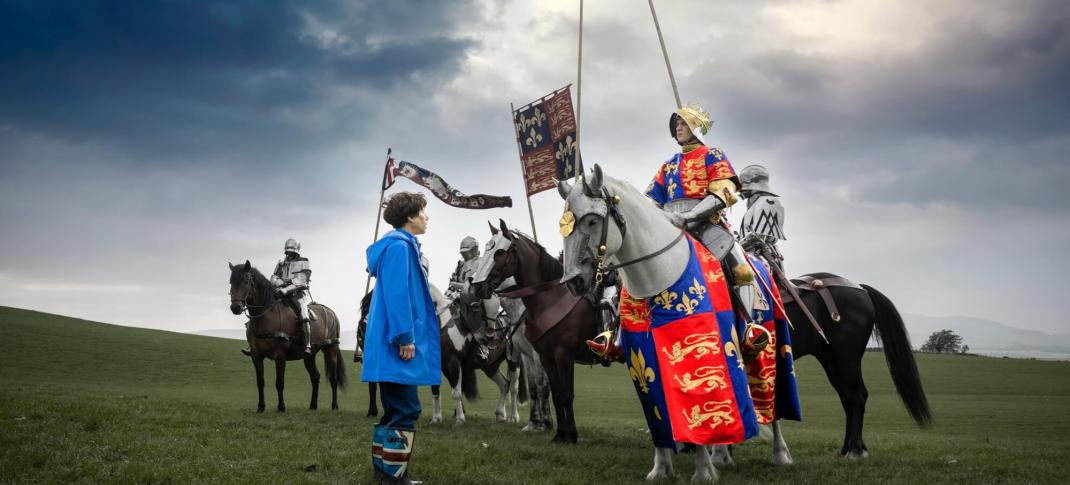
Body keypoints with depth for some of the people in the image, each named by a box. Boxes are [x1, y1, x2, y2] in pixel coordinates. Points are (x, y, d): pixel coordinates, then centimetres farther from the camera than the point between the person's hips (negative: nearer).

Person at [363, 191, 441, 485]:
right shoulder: (399, 245, -12)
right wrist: (405, 337, -21)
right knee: (405, 411, -8)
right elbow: (396, 295, -20)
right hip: (398, 345, -11)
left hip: (393, 345, 11)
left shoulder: (401, 245, 19)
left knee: (396, 411, 14)